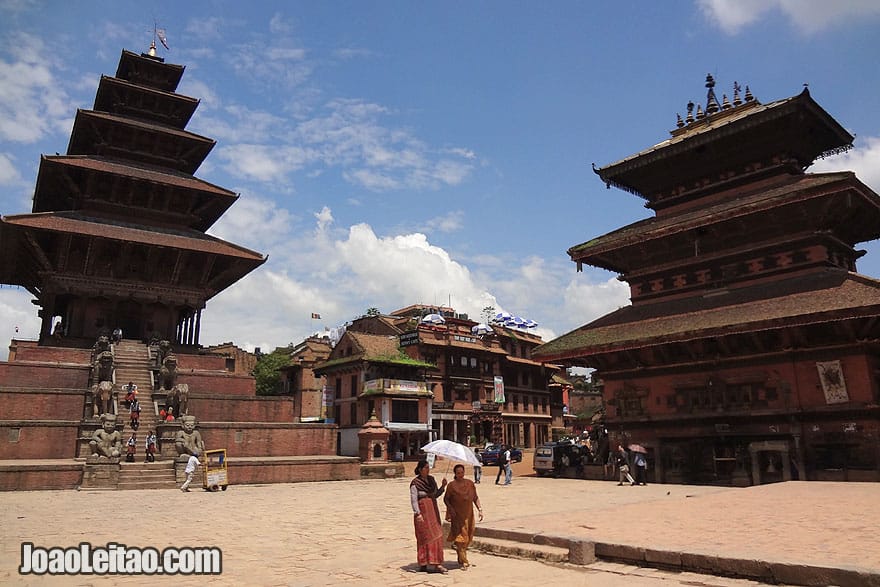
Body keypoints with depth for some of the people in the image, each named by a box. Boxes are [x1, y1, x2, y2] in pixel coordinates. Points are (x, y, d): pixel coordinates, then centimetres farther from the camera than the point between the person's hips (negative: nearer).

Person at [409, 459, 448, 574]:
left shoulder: (431, 479, 9)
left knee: (435, 536, 5)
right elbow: (413, 500, -13)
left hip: (433, 510, 6)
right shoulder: (415, 483, -10)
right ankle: (423, 564, 0)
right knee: (425, 536, -6)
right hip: (422, 511, -6)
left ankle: (436, 563, 10)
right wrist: (417, 514, -21)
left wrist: (443, 486, 0)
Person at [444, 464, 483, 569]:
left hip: (469, 514, 5)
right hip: (457, 515, -4)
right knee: (461, 536, -6)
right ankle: (463, 562, -1)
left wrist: (480, 510, 1)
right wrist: (450, 508, -17)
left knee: (468, 538, 11)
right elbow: (446, 499, -1)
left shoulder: (470, 483, 3)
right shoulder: (451, 485, -8)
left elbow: (475, 498, 9)